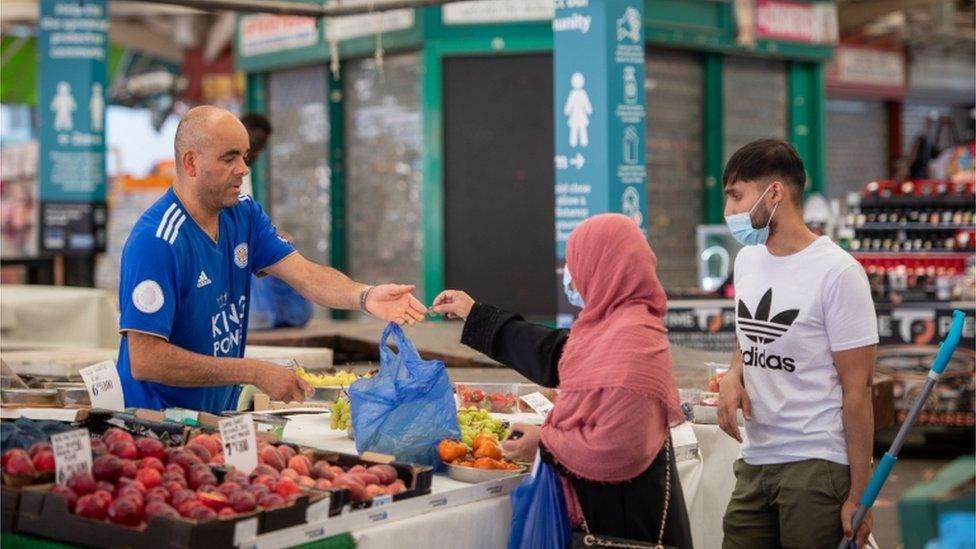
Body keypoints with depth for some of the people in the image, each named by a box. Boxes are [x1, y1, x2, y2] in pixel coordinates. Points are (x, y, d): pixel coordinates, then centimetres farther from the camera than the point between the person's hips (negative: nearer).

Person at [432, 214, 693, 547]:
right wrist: (475, 315, 30)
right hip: (604, 501, 9)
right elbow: (553, 353, 25)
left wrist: (545, 444, -12)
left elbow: (617, 445, -27)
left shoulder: (630, 336, -22)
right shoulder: (609, 325, 9)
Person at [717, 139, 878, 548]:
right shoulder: (747, 260, 9)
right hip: (754, 462, 6)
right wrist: (733, 376, 0)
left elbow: (857, 388, -11)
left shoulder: (836, 273, -12)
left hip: (817, 467, -6)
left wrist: (858, 495, -11)